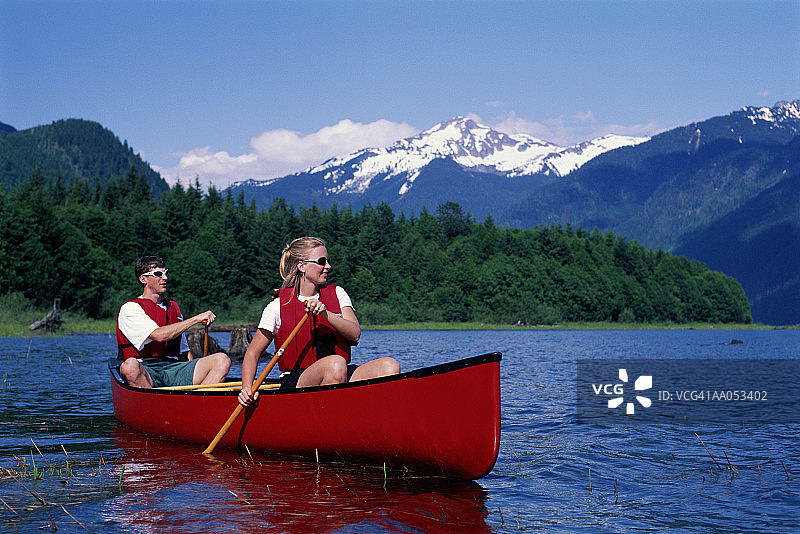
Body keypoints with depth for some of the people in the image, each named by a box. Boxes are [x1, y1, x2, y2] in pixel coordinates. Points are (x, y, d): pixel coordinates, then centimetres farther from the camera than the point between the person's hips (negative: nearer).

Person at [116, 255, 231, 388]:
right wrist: (197, 318, -13)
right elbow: (159, 335, -17)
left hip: (173, 369, 6)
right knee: (130, 366, -42)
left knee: (222, 360, -16)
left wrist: (198, 374, 8)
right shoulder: (130, 309, 0)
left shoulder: (173, 307, 23)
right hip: (145, 371, -6)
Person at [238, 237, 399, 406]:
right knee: (335, 363, -37)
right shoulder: (277, 307, 3)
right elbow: (252, 354, 8)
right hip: (296, 382, -4)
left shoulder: (337, 294, 13)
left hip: (339, 378, 4)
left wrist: (326, 314, -18)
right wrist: (247, 389, -9)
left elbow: (355, 334, -2)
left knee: (389, 365, -24)